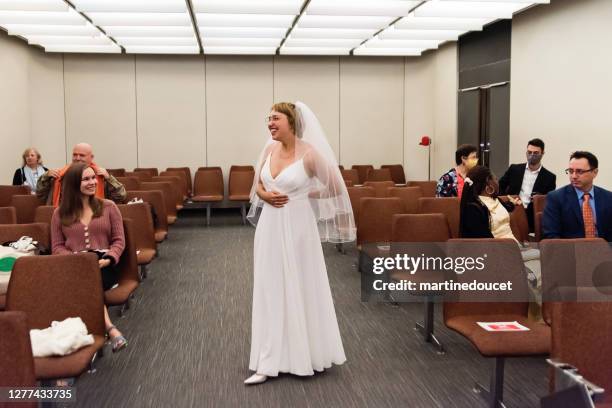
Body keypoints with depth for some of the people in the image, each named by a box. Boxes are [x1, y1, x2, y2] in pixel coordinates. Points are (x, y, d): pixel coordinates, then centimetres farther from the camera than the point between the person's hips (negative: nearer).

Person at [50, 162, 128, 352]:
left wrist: (108, 259, -11)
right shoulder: (60, 213, 14)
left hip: (103, 266, 0)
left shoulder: (108, 207, 12)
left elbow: (119, 240, 8)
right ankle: (110, 328, -43)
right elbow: (57, 246, 11)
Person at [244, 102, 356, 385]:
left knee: (300, 288, 6)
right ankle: (269, 363, 16)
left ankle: (307, 355, 24)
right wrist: (264, 195, -7)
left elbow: (334, 185, -6)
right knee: (270, 291, 7)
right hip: (270, 227, 6)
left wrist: (306, 195, -2)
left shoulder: (308, 153, -13)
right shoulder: (269, 148, 4)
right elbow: (258, 184, 14)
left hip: (297, 228, -6)